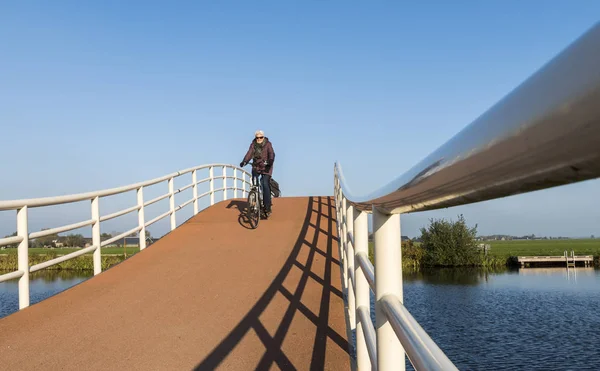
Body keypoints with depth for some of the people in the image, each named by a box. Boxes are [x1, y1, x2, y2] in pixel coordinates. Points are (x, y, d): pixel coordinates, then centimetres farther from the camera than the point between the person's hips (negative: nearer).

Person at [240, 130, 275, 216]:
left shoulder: (268, 144, -9)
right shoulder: (253, 145, -1)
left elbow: (271, 153, -23)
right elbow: (249, 153, -15)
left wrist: (271, 161, -44)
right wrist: (244, 161, -33)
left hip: (266, 167, -3)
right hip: (256, 167, 3)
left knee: (265, 185, -13)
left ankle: (267, 208, -12)